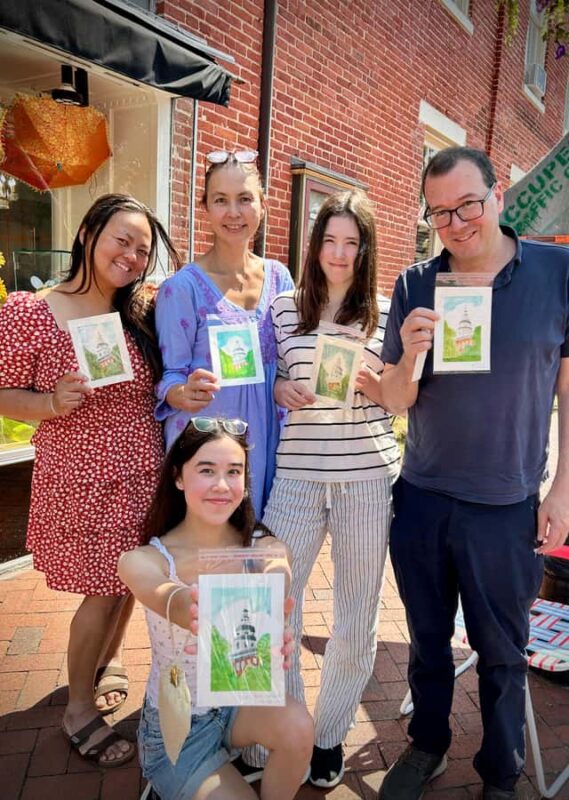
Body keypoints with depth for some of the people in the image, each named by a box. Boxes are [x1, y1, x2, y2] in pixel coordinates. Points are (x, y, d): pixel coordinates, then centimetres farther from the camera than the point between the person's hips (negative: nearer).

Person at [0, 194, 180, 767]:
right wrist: (54, 403, -24)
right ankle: (78, 709, 32)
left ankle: (107, 659, 49)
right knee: (103, 591, 5)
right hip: (79, 478, -4)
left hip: (143, 475, 5)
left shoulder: (143, 314, 2)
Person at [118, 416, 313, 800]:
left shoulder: (264, 549, -14)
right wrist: (185, 607, -66)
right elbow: (167, 598, -41)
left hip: (240, 705, 2)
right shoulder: (143, 561, -20)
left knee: (296, 723, -27)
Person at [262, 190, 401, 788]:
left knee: (356, 618, 10)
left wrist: (369, 380, -12)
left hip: (368, 476, 0)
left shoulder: (387, 313, 5)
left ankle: (329, 735, 36)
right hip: (297, 475, 0)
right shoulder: (283, 309, 5)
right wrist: (281, 390, -9)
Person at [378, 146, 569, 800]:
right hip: (421, 500, 2)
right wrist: (409, 355, -22)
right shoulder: (415, 286, -2)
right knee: (428, 638, 19)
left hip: (508, 506, -1)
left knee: (501, 653, 14)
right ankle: (427, 745, 43)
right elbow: (395, 402, -1)